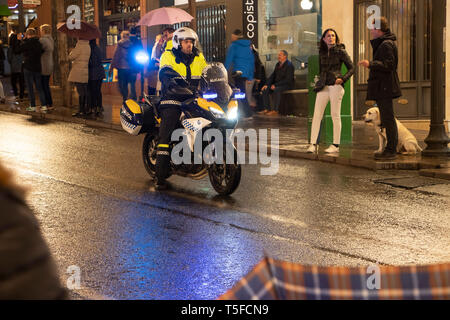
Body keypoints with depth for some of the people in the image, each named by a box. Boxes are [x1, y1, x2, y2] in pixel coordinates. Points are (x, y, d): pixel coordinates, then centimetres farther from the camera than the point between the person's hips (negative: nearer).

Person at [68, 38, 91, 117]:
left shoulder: (79, 46, -14)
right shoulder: (88, 47, 10)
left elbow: (70, 57, -9)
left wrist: (72, 51, 8)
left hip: (78, 73, -8)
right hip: (85, 72, 8)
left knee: (81, 92, -7)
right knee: (85, 92, 11)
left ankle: (81, 111, -6)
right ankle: (86, 109, 16)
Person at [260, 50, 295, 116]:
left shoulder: (289, 65, -13)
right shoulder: (278, 65, 13)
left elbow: (288, 79, -20)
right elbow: (273, 75, 15)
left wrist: (276, 85, -24)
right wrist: (267, 84, -2)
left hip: (287, 84, -8)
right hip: (277, 84, 8)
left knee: (276, 90, -37)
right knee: (264, 90, -10)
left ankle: (275, 110, -31)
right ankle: (267, 109, -9)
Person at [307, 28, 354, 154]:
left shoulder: (341, 51, 0)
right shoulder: (322, 53, 13)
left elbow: (351, 68, 0)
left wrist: (343, 79, -12)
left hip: (336, 86, -5)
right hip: (323, 86, 5)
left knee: (335, 115, -1)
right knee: (317, 115, -3)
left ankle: (336, 145, 5)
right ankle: (313, 144, -2)